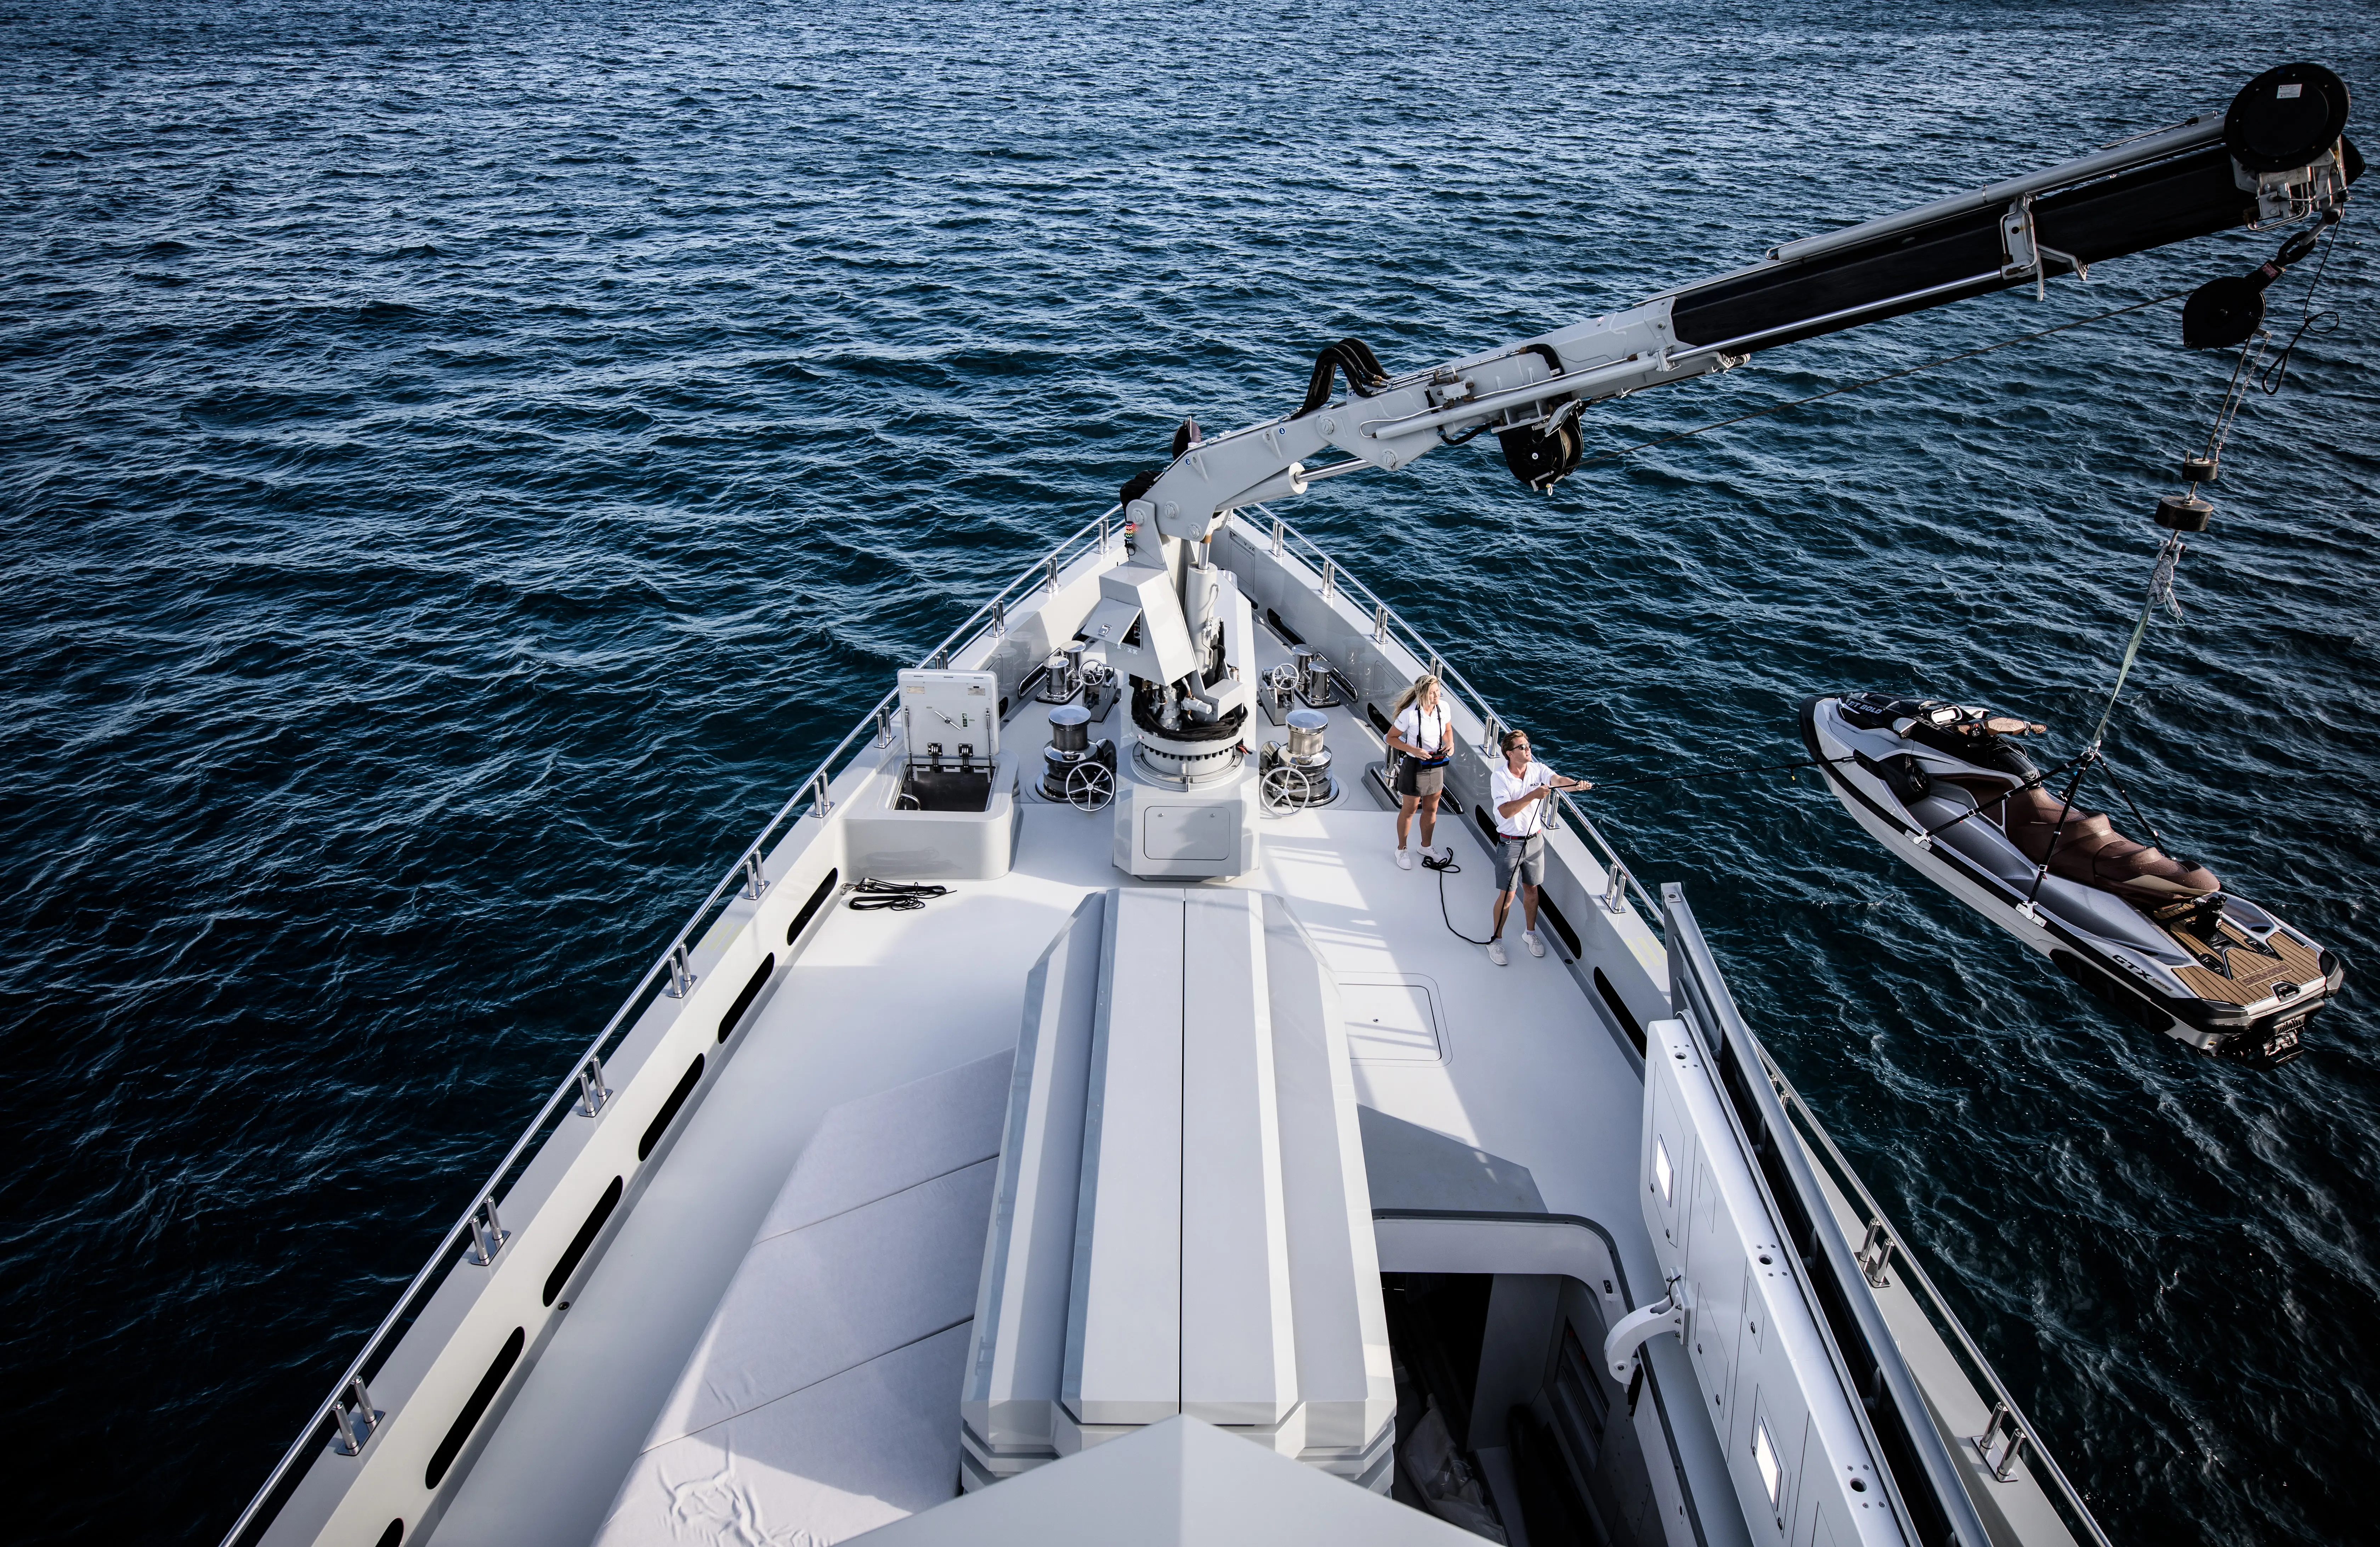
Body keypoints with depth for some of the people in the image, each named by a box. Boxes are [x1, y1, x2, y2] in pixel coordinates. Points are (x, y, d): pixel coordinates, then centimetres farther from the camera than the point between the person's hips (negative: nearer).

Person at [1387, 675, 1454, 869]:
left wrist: (1450, 744, -10)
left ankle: (1426, 847, 41)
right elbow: (1391, 738, -15)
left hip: (1436, 765, 5)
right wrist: (1414, 750, -27)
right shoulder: (1409, 714, -24)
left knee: (1431, 810, 19)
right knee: (1409, 809, 12)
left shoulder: (1443, 708, -8)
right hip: (1414, 767, -5)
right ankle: (1402, 850, 32)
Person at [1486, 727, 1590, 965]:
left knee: (1532, 889, 18)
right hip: (1510, 843, -4)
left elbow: (1558, 780, -24)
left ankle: (1530, 933, 39)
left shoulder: (1538, 769, -5)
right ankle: (1496, 939, 21)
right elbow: (1506, 811, -27)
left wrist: (1577, 784, -46)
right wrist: (1533, 795, -36)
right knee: (1507, 895, 1)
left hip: (1535, 840, 4)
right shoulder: (1499, 776, -16)